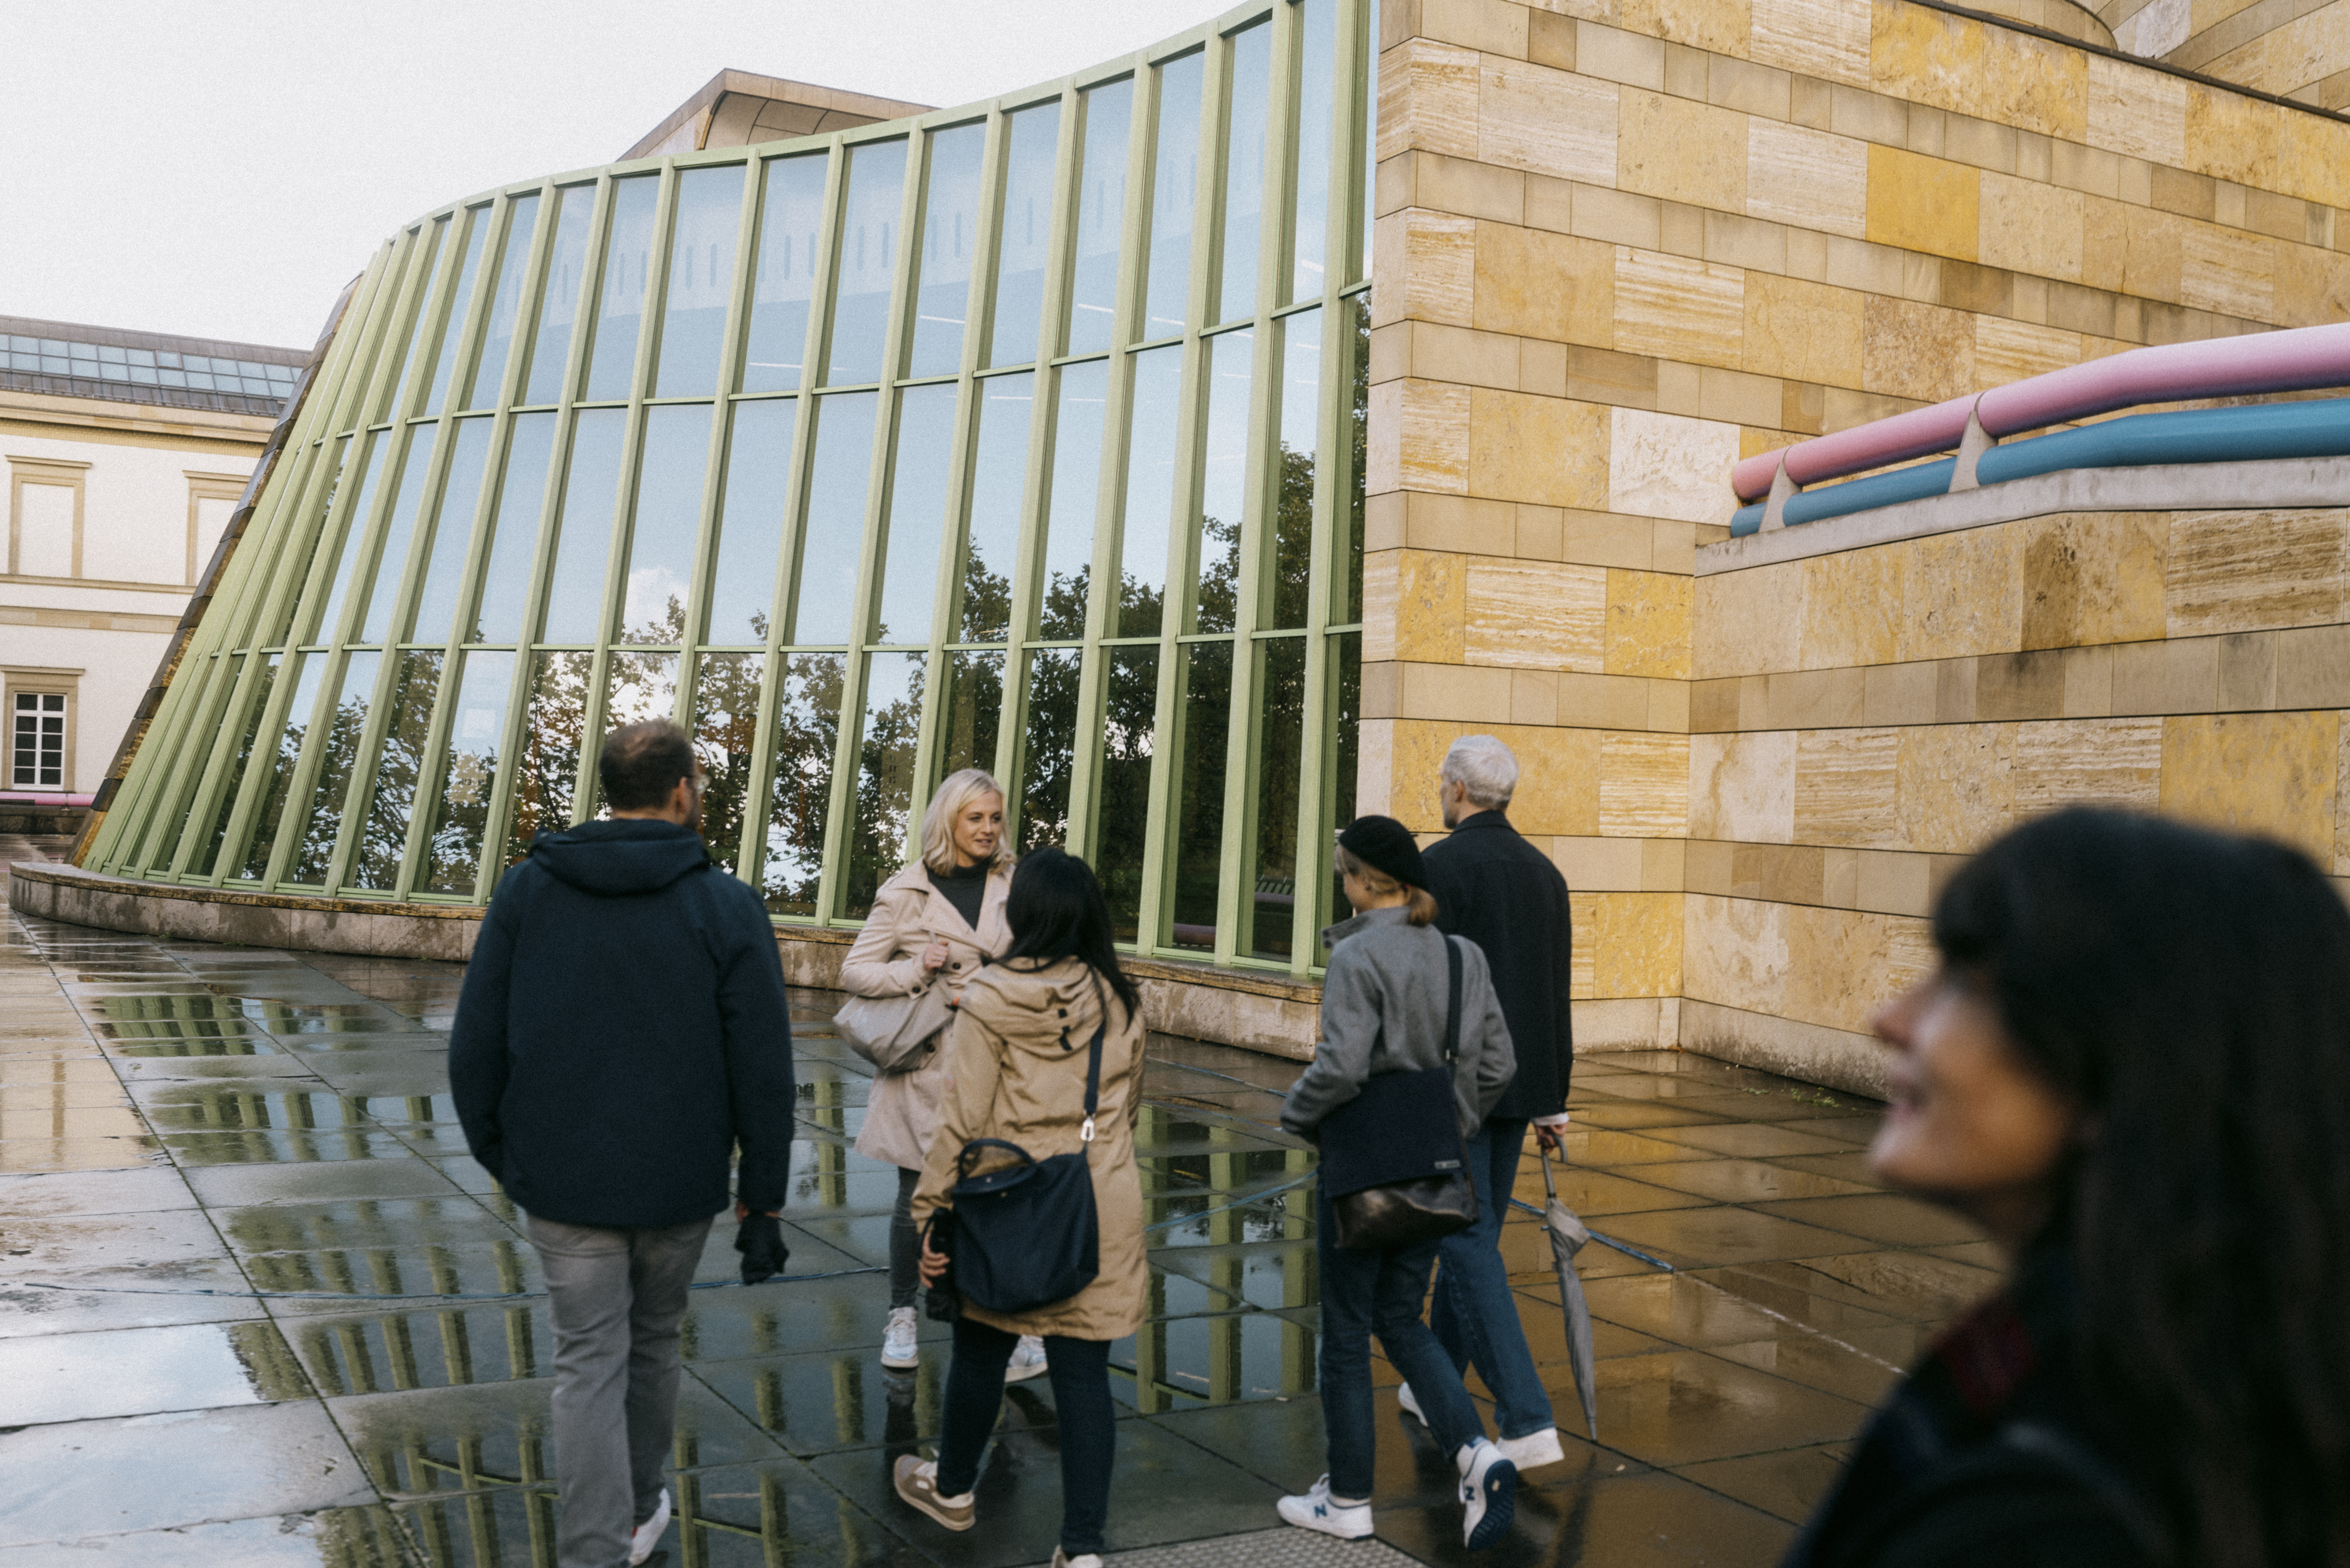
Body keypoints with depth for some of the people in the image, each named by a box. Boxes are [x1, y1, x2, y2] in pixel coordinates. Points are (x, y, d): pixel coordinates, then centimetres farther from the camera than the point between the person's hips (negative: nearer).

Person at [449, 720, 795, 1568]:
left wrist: (495, 1150, 14)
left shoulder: (526, 891, -4)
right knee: (652, 1343, 19)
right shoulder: (728, 909, -10)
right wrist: (763, 1189, 1)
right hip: (678, 1184, 0)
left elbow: (476, 1046, 0)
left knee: (588, 1364, 7)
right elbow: (763, 1070, -9)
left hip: (562, 1181, 1)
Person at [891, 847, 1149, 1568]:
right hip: (1102, 1208, 2)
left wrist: (932, 1211, -4)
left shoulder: (990, 1002, -11)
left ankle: (953, 1489, 40)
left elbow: (963, 1118, -11)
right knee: (1084, 1373, 6)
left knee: (981, 1352, 18)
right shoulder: (1121, 1001, 1)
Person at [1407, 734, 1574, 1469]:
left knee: (1469, 1245, -5)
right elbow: (1557, 995, 13)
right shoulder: (1544, 872, 9)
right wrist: (1552, 1099, 19)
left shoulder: (1440, 866, -13)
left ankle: (1527, 1420, -10)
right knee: (1473, 1233, 19)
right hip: (1519, 1080, 8)